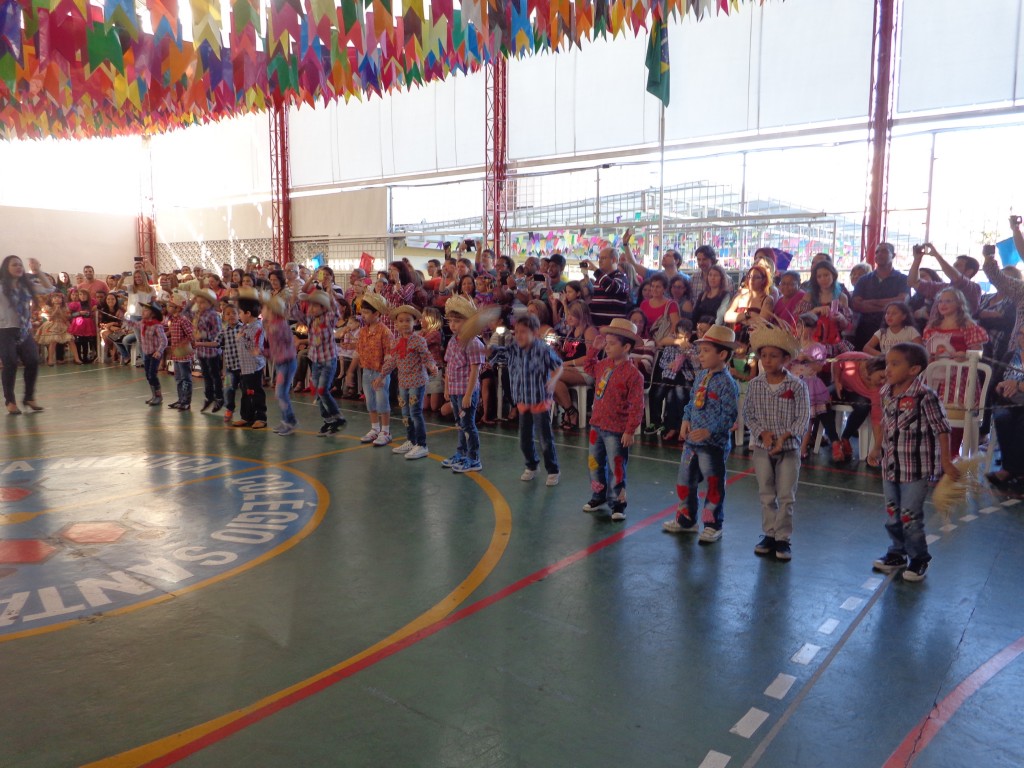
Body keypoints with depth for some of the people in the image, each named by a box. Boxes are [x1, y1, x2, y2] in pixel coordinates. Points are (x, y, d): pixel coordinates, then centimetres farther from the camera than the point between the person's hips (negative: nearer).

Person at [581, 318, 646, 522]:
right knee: (595, 463, 19)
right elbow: (589, 368, 28)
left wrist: (630, 431, -20)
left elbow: (636, 406, -19)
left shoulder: (633, 374, -19)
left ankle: (617, 504, 16)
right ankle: (599, 496, 36)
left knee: (616, 468, 2)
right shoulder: (604, 364, 5)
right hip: (597, 425, 8)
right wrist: (594, 348, 15)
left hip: (616, 430, -8)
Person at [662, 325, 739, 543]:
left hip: (714, 444, -8)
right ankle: (686, 519, 33)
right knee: (685, 481, 17)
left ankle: (713, 525, 21)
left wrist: (709, 431, -27)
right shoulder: (701, 376, 7)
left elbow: (730, 415, -19)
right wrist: (686, 421, 0)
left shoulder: (727, 383, -16)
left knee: (714, 485, 7)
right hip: (691, 441, 8)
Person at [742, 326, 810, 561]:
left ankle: (783, 538, 15)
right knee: (766, 495, 12)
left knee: (786, 496, 4)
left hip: (789, 448, -2)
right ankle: (769, 534, 24)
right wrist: (762, 432, -14)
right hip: (762, 448, 2)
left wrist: (784, 436, -20)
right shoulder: (755, 385, -1)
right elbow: (748, 414, 2)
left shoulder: (797, 386, -9)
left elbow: (803, 417, -9)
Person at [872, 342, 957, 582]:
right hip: (890, 465, 7)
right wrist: (877, 449, 20)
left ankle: (919, 559, 21)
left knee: (910, 516, 1)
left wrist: (946, 461, -14)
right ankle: (897, 553, 34)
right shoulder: (886, 393, 2)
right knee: (893, 514, 17)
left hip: (916, 468, -7)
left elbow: (942, 429, -14)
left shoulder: (924, 396, -18)